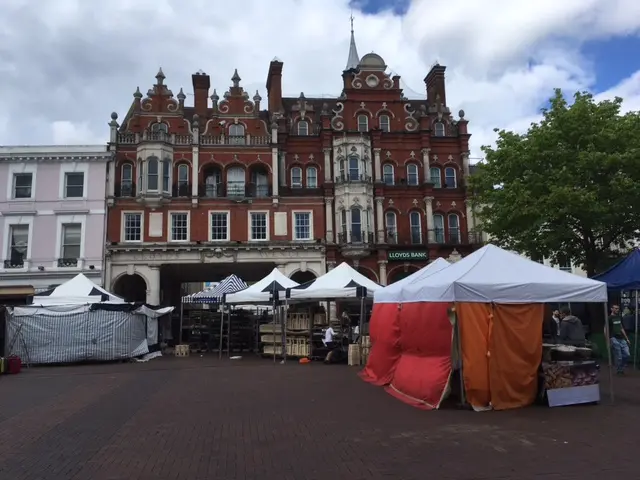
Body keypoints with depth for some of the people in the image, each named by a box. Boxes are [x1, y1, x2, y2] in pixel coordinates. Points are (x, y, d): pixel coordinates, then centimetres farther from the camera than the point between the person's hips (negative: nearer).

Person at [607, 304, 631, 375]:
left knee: (627, 354, 2)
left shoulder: (619, 317, 14)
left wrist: (627, 338, 17)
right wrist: (608, 341, -13)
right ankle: (619, 371, 10)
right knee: (618, 357, -3)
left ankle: (621, 368, 20)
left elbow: (621, 328, 20)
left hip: (622, 339, 7)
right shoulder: (609, 318, -7)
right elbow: (605, 330, -8)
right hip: (615, 340, -7)